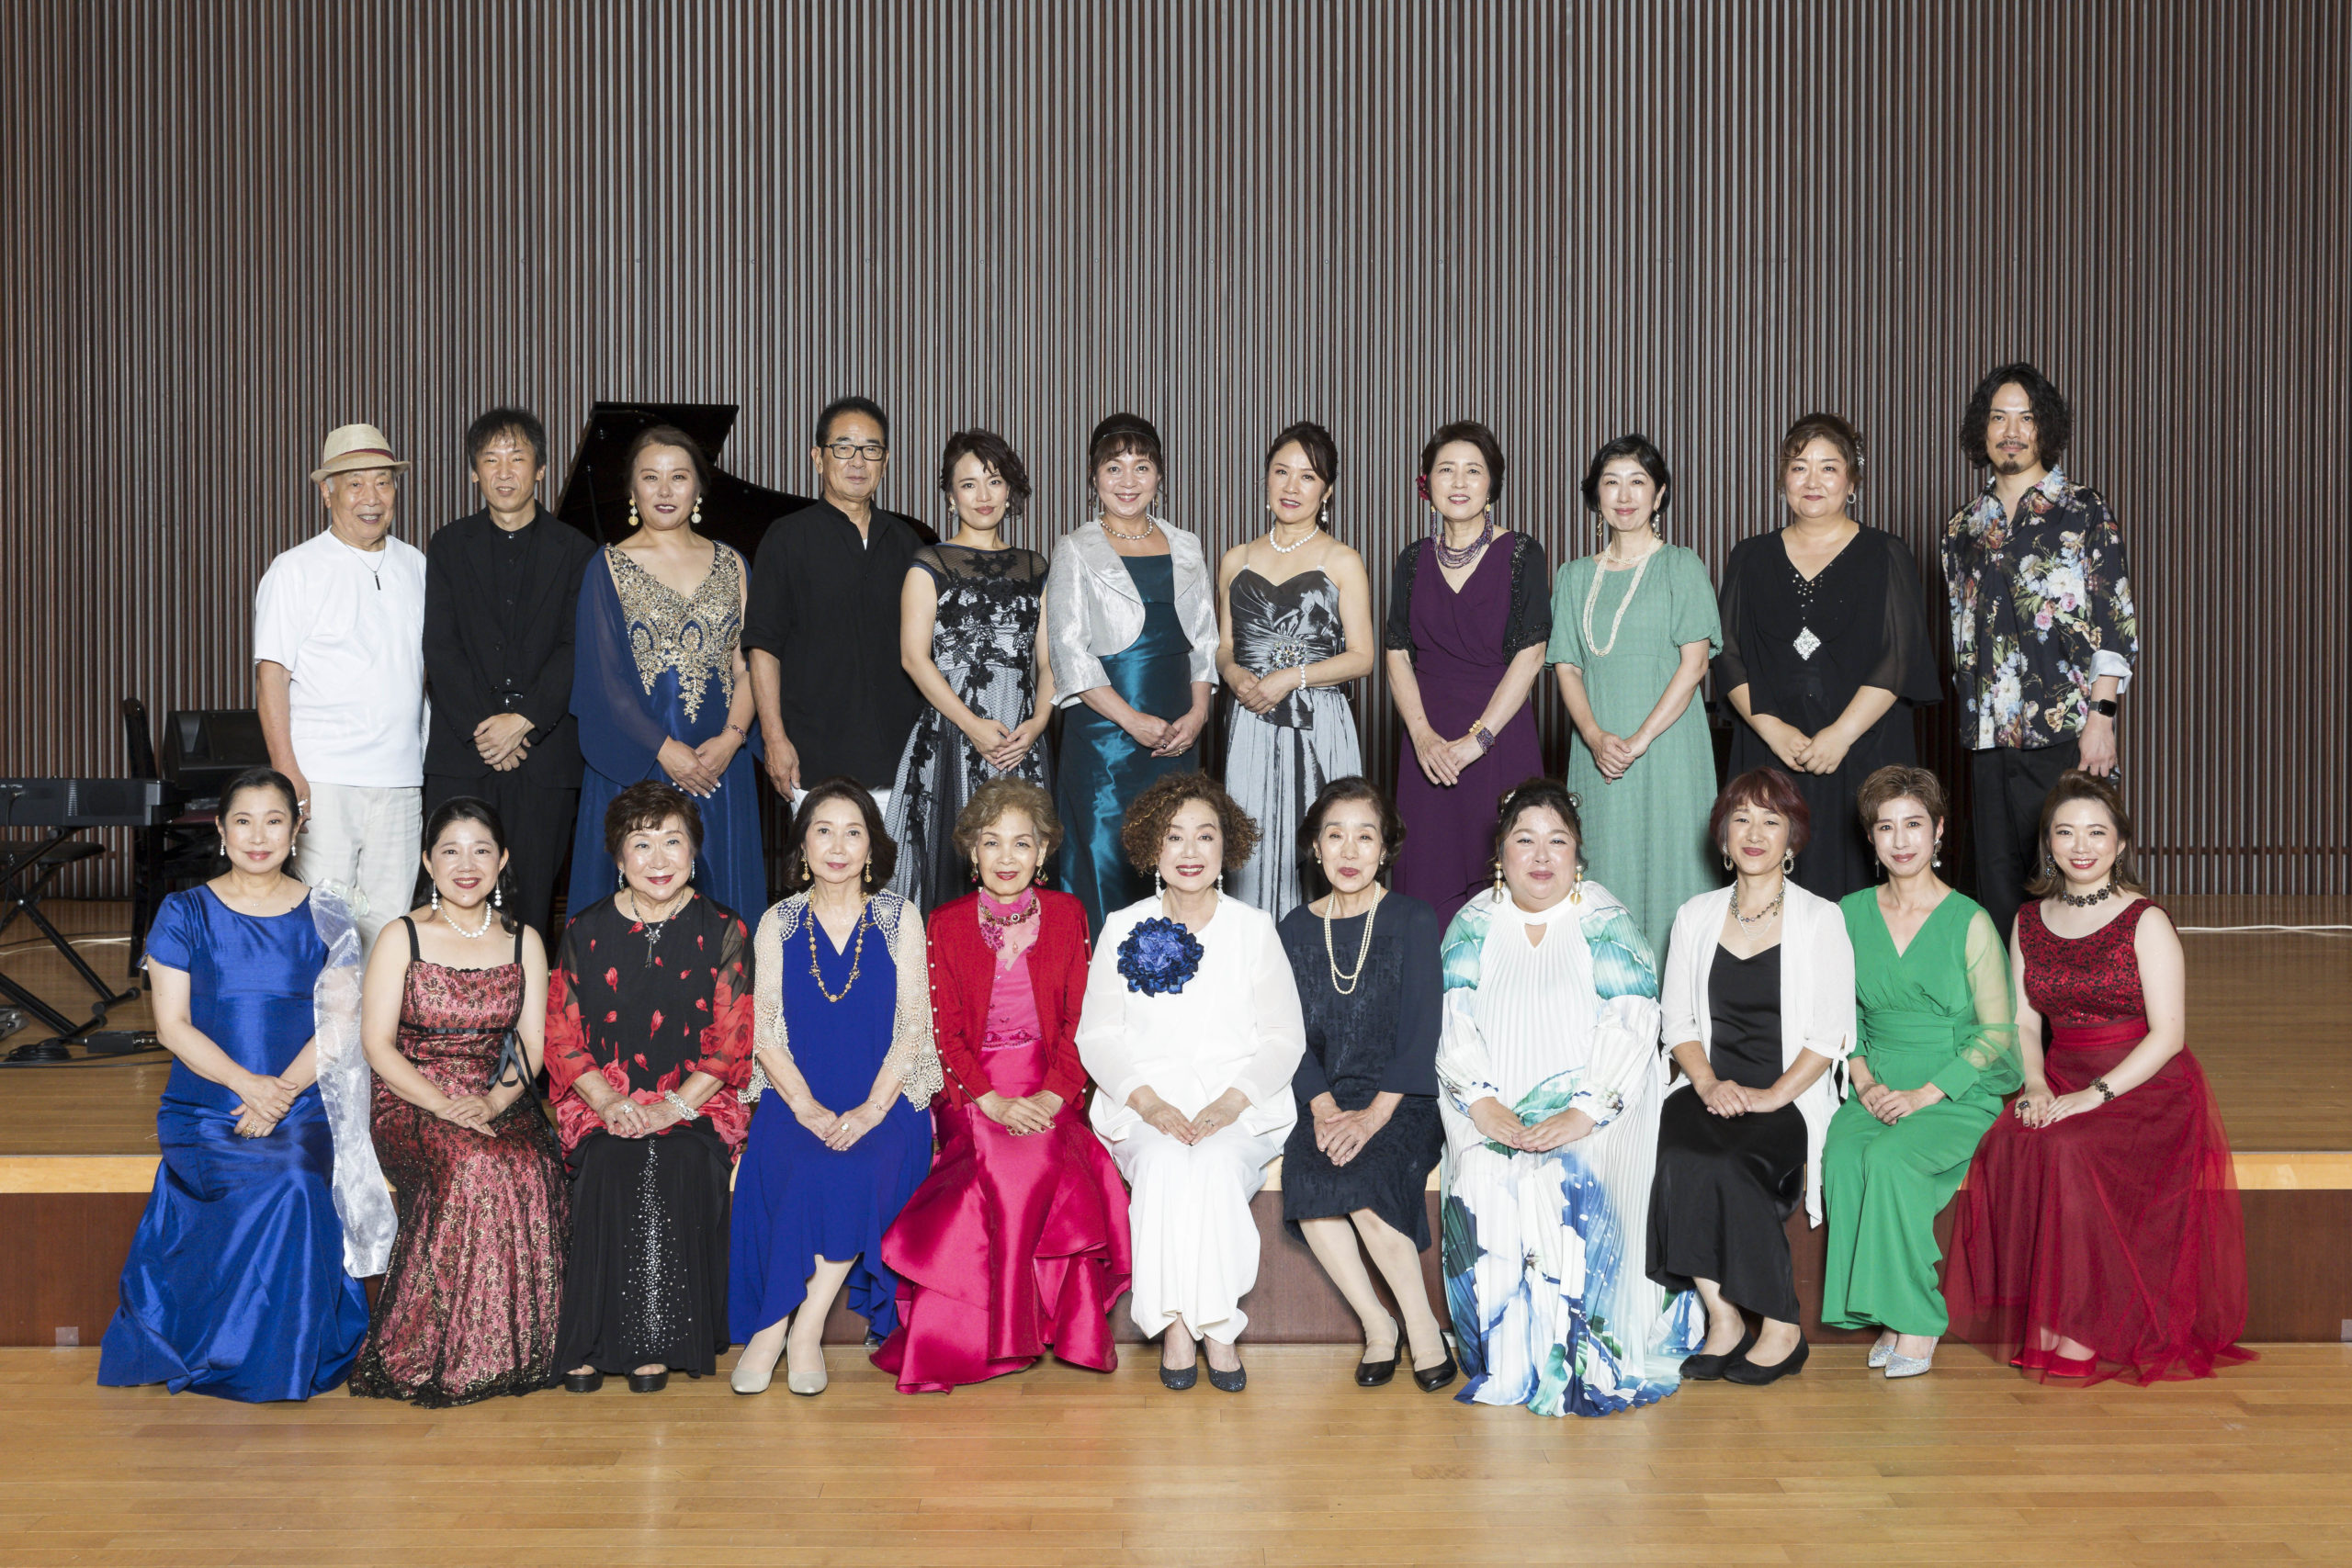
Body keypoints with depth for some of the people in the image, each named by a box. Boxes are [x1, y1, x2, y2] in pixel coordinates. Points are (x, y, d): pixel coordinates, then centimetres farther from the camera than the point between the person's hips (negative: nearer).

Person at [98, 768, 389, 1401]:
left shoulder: (323, 917, 10)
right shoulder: (185, 914, 7)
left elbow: (340, 1021, 3)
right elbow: (173, 1026, 0)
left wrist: (283, 1090, -14)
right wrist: (247, 1083, -15)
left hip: (305, 1105, 1)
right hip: (205, 1105, -1)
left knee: (301, 1184, -30)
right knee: (269, 1192, -30)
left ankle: (291, 1356, -13)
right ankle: (233, 1355, -10)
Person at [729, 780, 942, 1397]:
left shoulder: (900, 919, 7)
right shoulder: (777, 924, 10)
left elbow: (912, 1026, 0)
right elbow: (765, 1031, 4)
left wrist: (871, 1109, -15)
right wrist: (807, 1107, -13)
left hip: (885, 1101, -1)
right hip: (797, 1100, 1)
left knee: (858, 1169, -32)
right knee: (806, 1170, -31)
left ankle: (779, 1327, -22)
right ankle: (804, 1336, -21)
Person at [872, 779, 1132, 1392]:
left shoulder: (1067, 915, 8)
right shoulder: (946, 925, 5)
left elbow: (1079, 1021, 5)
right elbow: (944, 1032, 1)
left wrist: (1052, 1095, -12)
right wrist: (993, 1102, -15)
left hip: (1050, 1090, 1)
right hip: (970, 1089, -1)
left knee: (1043, 1158, -31)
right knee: (1010, 1164, -30)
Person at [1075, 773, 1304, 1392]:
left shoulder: (1255, 928, 10)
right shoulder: (1122, 929, 10)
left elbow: (1284, 1036, 6)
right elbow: (1096, 1033, 6)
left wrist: (1233, 1101, -13)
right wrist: (1146, 1100, -13)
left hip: (1240, 1110, 0)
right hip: (1145, 1104, 0)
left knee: (1214, 1163, -33)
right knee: (1165, 1162, -33)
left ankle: (1215, 1322, -20)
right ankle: (1175, 1323, -22)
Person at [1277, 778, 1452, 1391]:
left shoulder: (1413, 921, 1)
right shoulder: (1295, 930, 10)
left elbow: (1420, 1031, -6)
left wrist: (1375, 1113, -17)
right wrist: (1323, 1106, -12)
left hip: (1403, 1100, -3)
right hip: (1326, 1099, 3)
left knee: (1360, 1176, -31)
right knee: (1307, 1177, -28)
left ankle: (1422, 1324, -12)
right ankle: (1377, 1324, -12)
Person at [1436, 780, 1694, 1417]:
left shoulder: (1607, 923, 6)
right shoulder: (1473, 924, 13)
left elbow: (1630, 1028, -5)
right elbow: (1452, 1022, 3)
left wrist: (1582, 1114, -19)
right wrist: (1482, 1102, -14)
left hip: (1590, 1108, -2)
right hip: (1494, 1111, 2)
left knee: (1572, 1180, -31)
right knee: (1485, 1178, -28)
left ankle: (1576, 1361, -19)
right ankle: (1505, 1364, -18)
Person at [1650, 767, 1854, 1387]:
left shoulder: (1820, 919, 4)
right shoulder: (1696, 916, 14)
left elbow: (1831, 1032, -4)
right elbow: (1678, 1019, 10)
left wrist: (1773, 1096, -16)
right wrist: (1708, 1083, -8)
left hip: (1792, 1097, -3)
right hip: (1713, 1089, 3)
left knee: (1725, 1165, -31)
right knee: (1678, 1156, -29)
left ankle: (1782, 1328, -14)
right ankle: (1722, 1319, -19)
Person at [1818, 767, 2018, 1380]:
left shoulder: (1969, 922, -3)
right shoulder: (1852, 914, 7)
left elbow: (1996, 1032, -4)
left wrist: (1924, 1094, -13)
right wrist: (1865, 1082, -4)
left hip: (1960, 1095, -3)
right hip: (1877, 1091, 3)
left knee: (1888, 1160, -31)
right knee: (1841, 1158, -27)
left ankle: (1917, 1318, -15)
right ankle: (1885, 1313, -14)